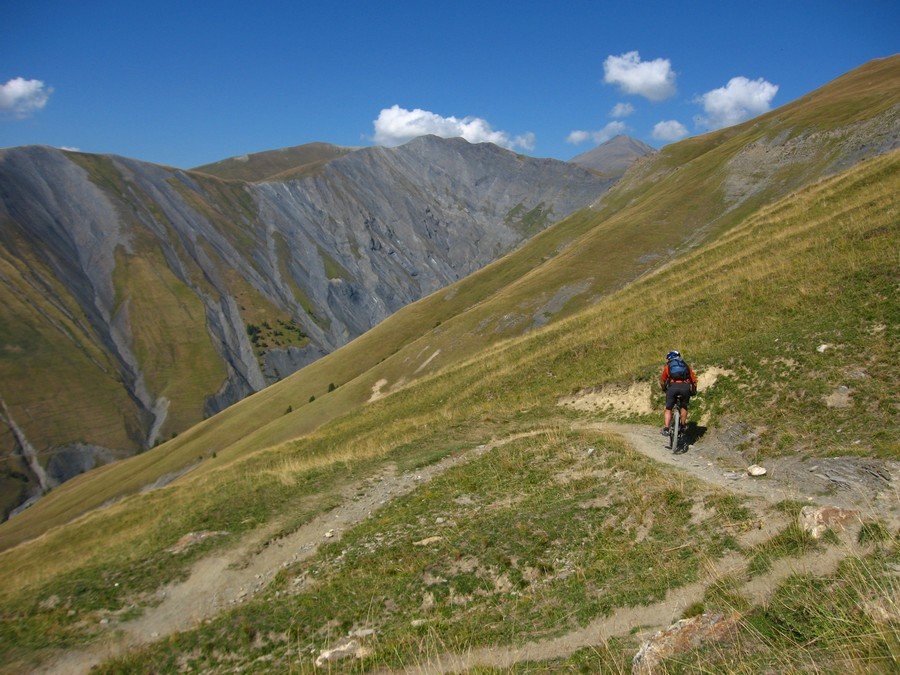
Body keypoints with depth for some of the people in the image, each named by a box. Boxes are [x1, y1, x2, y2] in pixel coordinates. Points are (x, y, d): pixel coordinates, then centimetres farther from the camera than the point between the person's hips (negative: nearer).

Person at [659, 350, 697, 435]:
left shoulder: (668, 367, 24)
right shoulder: (686, 366, 27)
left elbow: (662, 382, 28)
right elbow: (694, 381, 25)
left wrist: (665, 390, 47)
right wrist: (693, 392, 41)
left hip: (673, 386, -1)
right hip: (686, 387, 1)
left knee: (668, 409, 12)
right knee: (684, 406, 27)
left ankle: (666, 429, 1)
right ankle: (683, 426, 26)